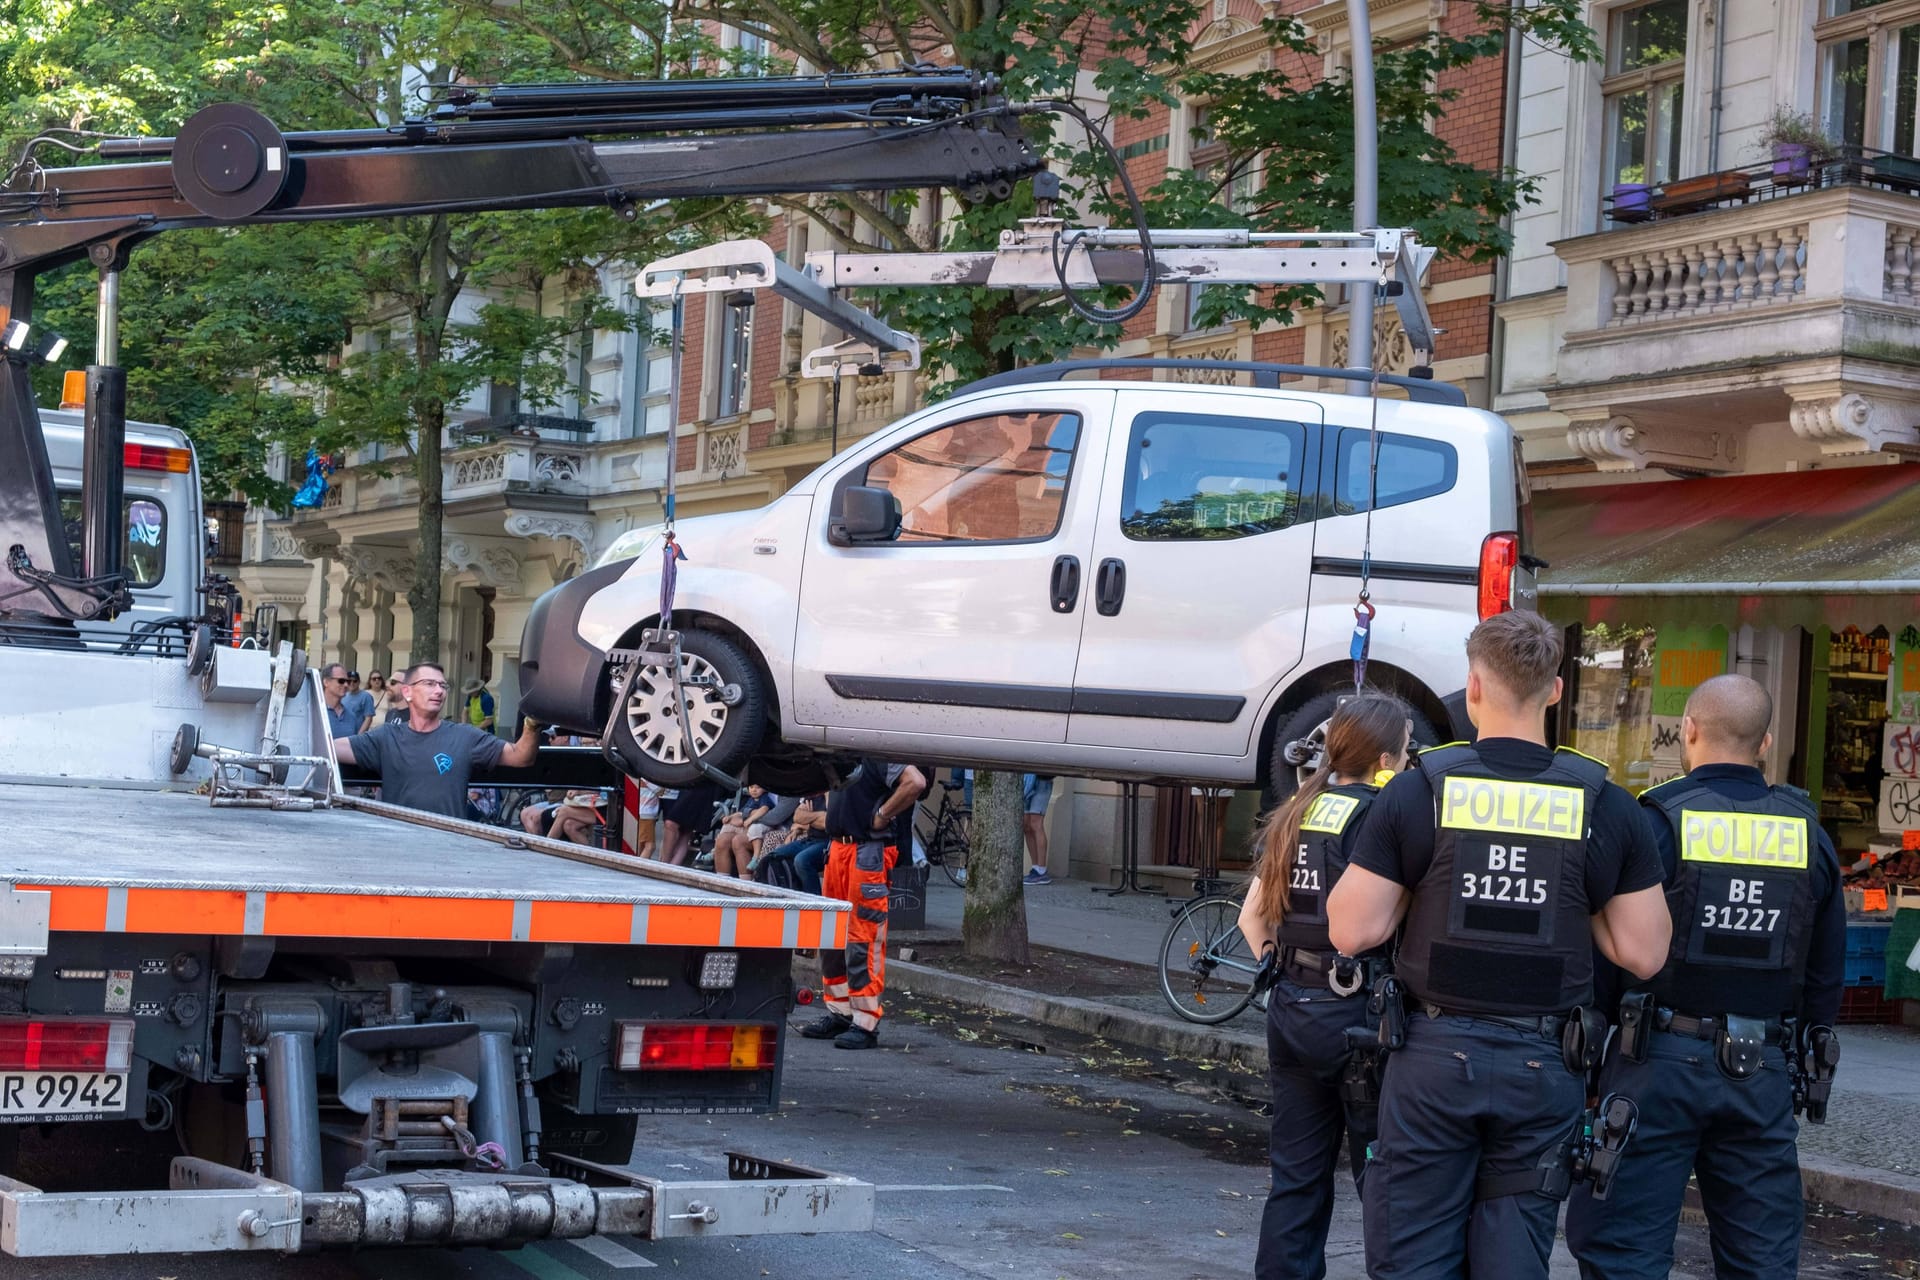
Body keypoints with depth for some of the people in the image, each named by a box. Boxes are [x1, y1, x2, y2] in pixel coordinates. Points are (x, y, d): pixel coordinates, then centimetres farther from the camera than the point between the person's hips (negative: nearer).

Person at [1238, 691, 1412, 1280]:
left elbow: (1251, 917, 13)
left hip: (1290, 1011, 7)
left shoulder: (1294, 813, 9)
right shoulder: (1378, 816, -14)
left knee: (1296, 1177, 12)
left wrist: (1284, 976, 16)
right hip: (1355, 1014, -7)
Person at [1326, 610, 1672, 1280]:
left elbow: (1350, 933, -6)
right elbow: (1644, 954, 0)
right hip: (1546, 1067, 2)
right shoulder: (1606, 806, -1)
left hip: (1435, 1057, -1)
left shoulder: (1418, 790, -6)